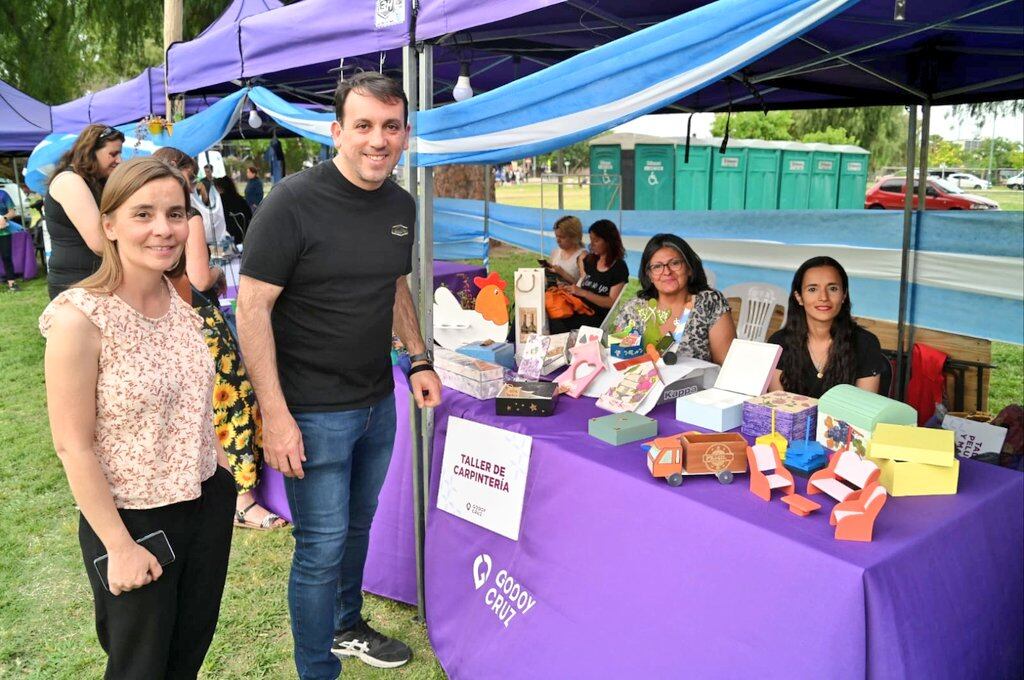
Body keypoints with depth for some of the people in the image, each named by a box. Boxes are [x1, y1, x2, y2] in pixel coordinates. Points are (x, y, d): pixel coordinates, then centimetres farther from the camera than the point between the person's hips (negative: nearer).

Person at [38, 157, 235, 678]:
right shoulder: (80, 319, -22)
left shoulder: (182, 300, -2)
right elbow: (74, 447, -18)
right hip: (134, 520, -5)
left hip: (208, 503, 5)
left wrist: (219, 467, 12)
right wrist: (119, 546, -14)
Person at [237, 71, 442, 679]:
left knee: (358, 524, 22)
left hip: (379, 402, 7)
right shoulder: (293, 202, -17)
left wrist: (420, 360, 9)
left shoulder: (402, 206, 4)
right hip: (314, 412, -6)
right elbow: (253, 308, -17)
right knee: (322, 546, 3)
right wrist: (276, 416, -21)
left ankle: (347, 627, 46)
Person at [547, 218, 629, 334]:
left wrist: (582, 292, -17)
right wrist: (568, 289, 0)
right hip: (579, 311, 6)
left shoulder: (619, 268, -2)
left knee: (557, 324, -31)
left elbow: (611, 302, -8)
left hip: (598, 318, -6)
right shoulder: (590, 260, 17)